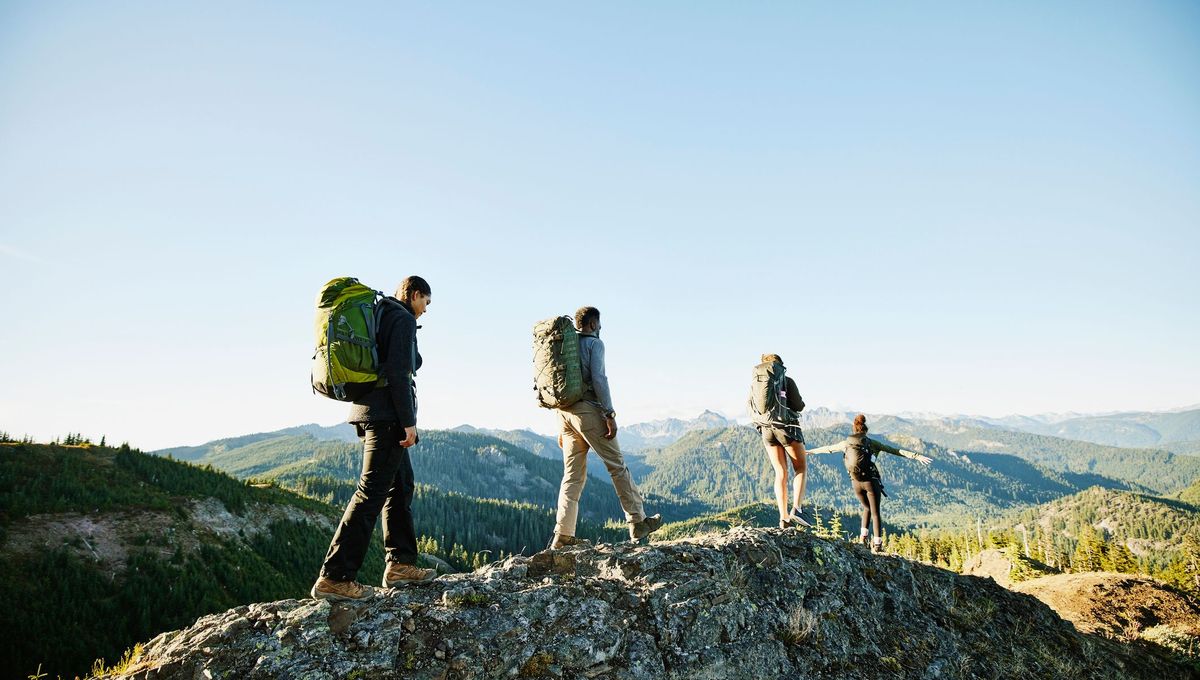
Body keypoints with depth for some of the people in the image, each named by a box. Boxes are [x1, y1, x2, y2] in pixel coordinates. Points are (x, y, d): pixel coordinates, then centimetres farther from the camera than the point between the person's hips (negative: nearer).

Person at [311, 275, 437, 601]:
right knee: (372, 491, -9)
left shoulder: (378, 315, 21)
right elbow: (398, 372, -18)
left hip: (370, 410, 10)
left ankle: (400, 563, 18)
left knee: (400, 485, 15)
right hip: (388, 414, -10)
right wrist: (409, 421, -18)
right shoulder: (403, 319, -7)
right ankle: (334, 577, -8)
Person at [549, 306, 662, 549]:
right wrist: (610, 415, -13)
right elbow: (599, 379, -14)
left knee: (572, 474, 8)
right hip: (588, 410, -7)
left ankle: (563, 536, 4)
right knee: (617, 465, 3)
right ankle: (638, 523, 9)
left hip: (565, 412, 7)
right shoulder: (594, 343, -2)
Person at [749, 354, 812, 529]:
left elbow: (752, 413, 10)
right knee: (801, 468, 7)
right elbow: (799, 406, -4)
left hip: (766, 429, 4)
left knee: (781, 473, 8)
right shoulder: (787, 380, -2)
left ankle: (784, 517, 0)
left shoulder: (754, 384, 11)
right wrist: (801, 403, 18)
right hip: (787, 426, -4)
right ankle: (796, 508, -11)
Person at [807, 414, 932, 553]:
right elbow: (896, 450, -2)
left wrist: (810, 451, 34)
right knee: (875, 512, 5)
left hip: (856, 482, 3)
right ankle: (877, 544, 0)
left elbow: (827, 448, 19)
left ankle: (863, 536, 15)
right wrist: (916, 456, -1)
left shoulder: (845, 443, 6)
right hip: (871, 481, -3)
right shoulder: (871, 443, -1)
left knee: (867, 508, 24)